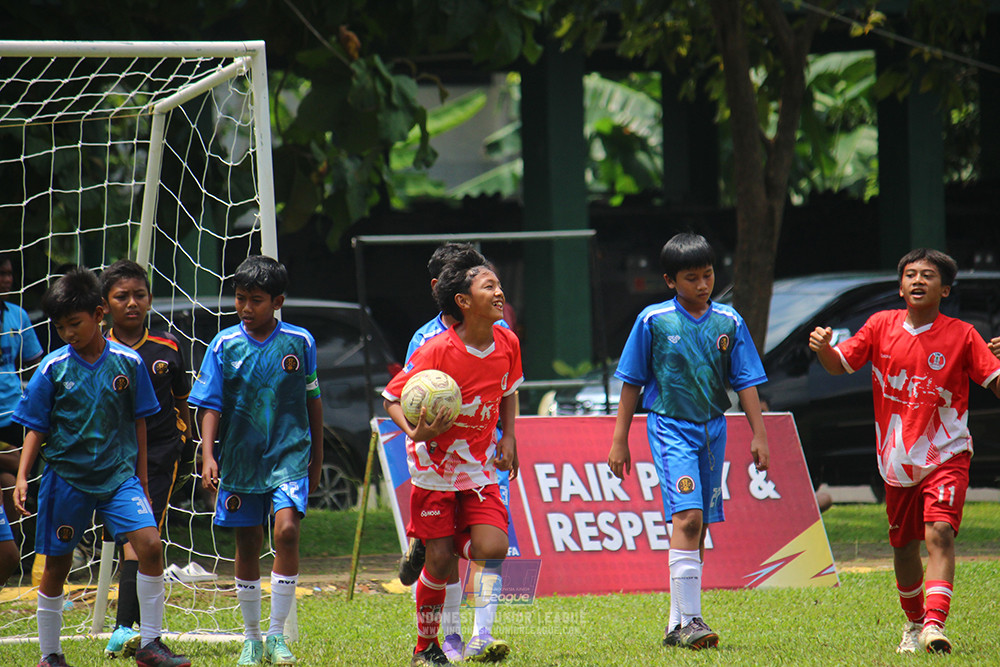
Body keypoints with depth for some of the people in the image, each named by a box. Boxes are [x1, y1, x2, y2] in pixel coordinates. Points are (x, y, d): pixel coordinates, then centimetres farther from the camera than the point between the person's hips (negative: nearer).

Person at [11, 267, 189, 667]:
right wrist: (22, 477, -7)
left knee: (150, 544, -16)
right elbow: (36, 428, 2)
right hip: (66, 478, 0)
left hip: (120, 475, 0)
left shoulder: (128, 363, -1)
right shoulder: (53, 368, -4)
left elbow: (138, 423, 8)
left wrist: (141, 479, 11)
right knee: (57, 564, 7)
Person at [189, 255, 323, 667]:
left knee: (286, 529, -19)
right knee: (247, 546, 9)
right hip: (240, 459, 2)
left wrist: (316, 456, 14)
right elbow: (211, 406, 0)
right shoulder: (224, 346, -1)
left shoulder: (299, 342, -1)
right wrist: (208, 455, -12)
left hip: (289, 456, -2)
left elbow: (312, 400, 10)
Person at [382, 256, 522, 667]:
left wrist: (508, 436, 4)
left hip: (480, 468, 4)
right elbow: (392, 397, -11)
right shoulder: (438, 350, -19)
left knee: (493, 548, -16)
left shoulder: (507, 344, -3)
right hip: (435, 466, -4)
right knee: (440, 561, -3)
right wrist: (414, 432, -29)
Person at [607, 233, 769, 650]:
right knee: (687, 516, -19)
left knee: (699, 527, 7)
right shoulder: (654, 321, -3)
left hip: (712, 428, 4)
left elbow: (745, 381, 9)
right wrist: (619, 440, 3)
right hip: (670, 427, -4)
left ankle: (678, 625, 14)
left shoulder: (728, 322, 5)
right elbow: (632, 382, 3)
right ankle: (690, 620, -21)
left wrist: (758, 434, 3)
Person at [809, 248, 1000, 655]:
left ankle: (935, 624, -31)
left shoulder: (961, 335, -5)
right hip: (897, 460, 4)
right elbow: (840, 364, 4)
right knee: (903, 546, 13)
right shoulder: (882, 326, 3)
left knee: (939, 533, -22)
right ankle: (914, 622, 34)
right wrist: (823, 348, -18)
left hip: (945, 456, -4)